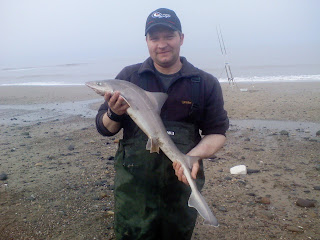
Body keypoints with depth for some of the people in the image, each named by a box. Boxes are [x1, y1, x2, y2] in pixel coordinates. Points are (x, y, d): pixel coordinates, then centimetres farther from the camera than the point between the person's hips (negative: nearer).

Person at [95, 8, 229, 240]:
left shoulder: (206, 83, -1)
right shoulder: (129, 76, 0)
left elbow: (217, 133, 1)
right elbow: (104, 128, 3)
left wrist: (196, 154, -18)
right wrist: (114, 114, -20)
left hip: (183, 180, 1)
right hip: (134, 183, 0)